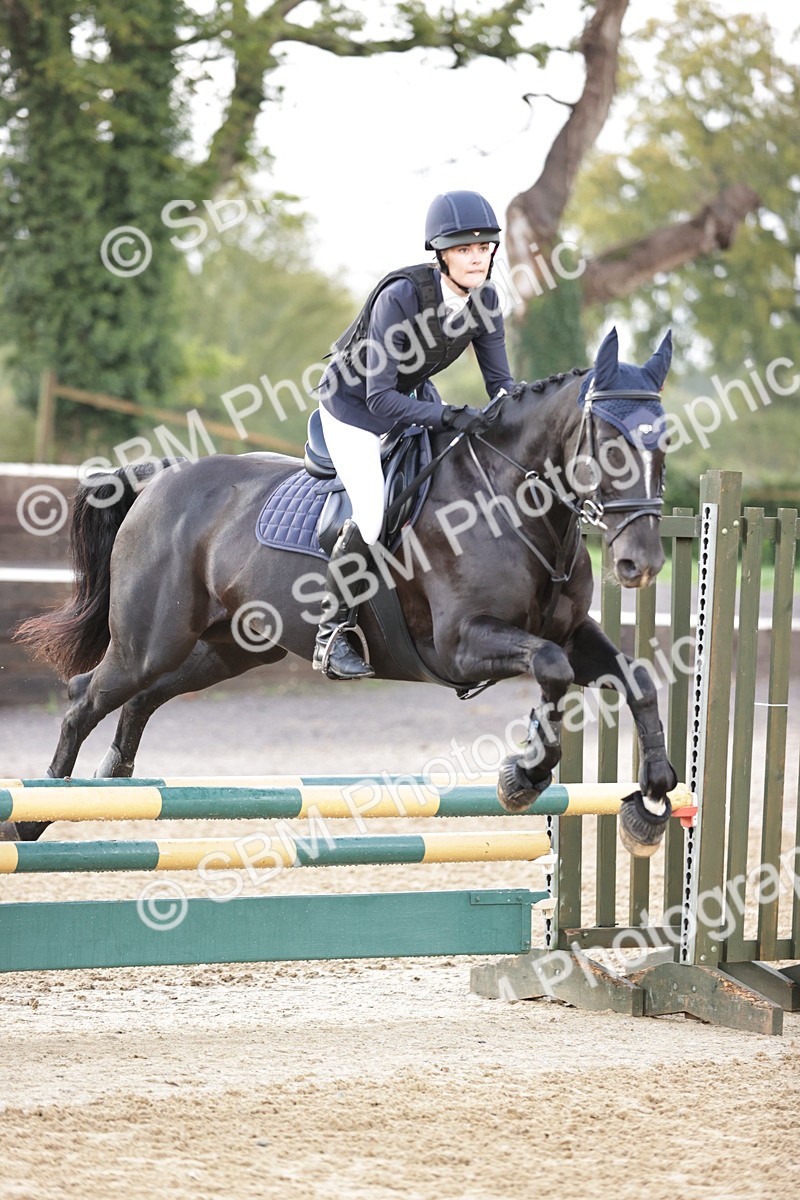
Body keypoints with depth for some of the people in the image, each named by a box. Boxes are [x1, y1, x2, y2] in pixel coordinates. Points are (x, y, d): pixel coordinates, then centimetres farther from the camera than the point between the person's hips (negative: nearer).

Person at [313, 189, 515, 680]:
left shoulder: (485, 298, -15)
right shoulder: (401, 296, -34)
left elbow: (500, 382, -5)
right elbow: (380, 398, -34)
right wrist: (450, 417, -44)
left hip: (414, 395, 7)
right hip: (353, 403, -7)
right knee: (374, 516, -23)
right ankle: (333, 631, -7)